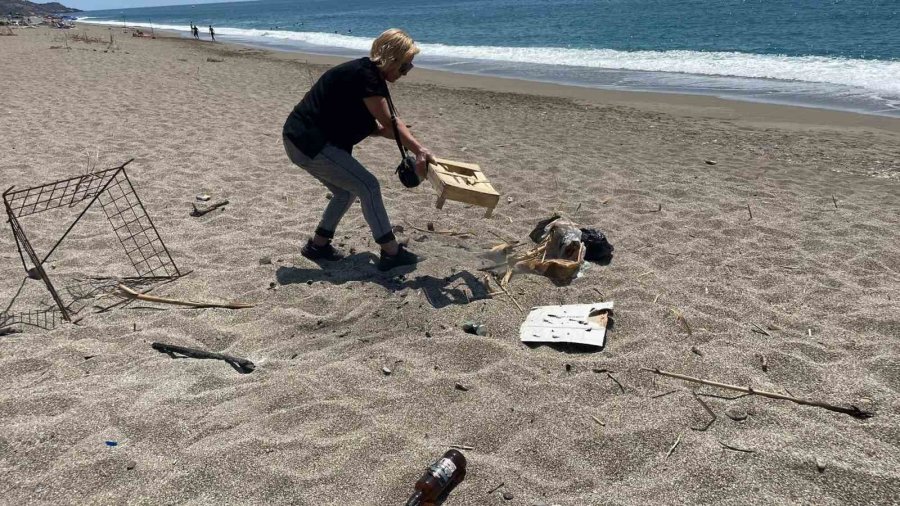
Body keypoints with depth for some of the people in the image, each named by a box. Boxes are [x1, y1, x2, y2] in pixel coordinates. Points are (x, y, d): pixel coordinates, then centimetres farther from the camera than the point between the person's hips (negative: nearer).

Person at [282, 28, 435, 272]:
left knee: (346, 191, 19)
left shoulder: (367, 73, 12)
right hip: (310, 144, -10)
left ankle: (317, 245, 27)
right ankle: (391, 252, -2)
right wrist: (420, 150, -19)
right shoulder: (365, 76, -18)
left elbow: (371, 126, 11)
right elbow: (390, 123, -19)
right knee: (368, 186, -7)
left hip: (303, 141, 10)